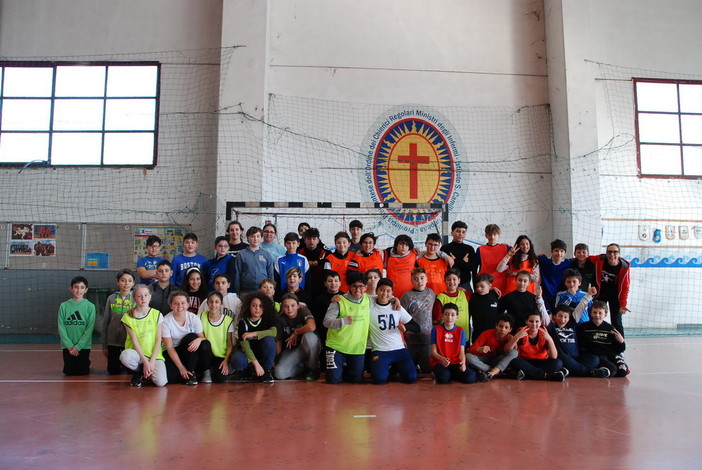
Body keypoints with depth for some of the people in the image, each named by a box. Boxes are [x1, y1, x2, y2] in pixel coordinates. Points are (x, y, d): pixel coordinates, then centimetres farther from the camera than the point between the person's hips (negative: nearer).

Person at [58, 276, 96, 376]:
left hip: (83, 346, -1)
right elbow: (61, 327, -2)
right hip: (68, 346, 1)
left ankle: (86, 362, 34)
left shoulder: (90, 306, -5)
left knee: (83, 372, 3)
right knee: (69, 372, 5)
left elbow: (89, 329, -7)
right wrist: (69, 345, -10)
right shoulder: (64, 306, 0)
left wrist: (78, 346, -12)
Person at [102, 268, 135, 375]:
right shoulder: (111, 298, 1)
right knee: (113, 372, 8)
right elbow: (105, 322, 5)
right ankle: (120, 367, 38)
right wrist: (104, 345, 5)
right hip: (113, 341, 1)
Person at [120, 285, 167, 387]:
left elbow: (158, 340, -2)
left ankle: (144, 373, 11)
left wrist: (152, 361, -12)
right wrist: (145, 361, -16)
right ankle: (138, 373, -2)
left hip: (154, 355, 0)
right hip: (137, 353, 0)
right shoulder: (128, 317, -2)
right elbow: (135, 341, -7)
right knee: (124, 356, -37)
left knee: (161, 382, -25)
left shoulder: (157, 315, 0)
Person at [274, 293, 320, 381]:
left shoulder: (303, 311, -16)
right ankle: (304, 367, 6)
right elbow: (278, 341, -2)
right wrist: (276, 359, -10)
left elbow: (311, 327, -36)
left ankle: (314, 368, -14)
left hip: (310, 347, -2)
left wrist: (295, 332, -21)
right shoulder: (280, 319, -6)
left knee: (308, 336, -38)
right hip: (291, 350, 3)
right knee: (279, 373, -24)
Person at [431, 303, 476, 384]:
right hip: (439, 362, -3)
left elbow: (461, 352, 2)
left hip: (456, 362, 3)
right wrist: (443, 359, -24)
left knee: (471, 377, -25)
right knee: (444, 378, -36)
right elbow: (433, 352, -3)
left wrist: (463, 362, -21)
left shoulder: (460, 331, 7)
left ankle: (450, 374, 1)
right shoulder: (436, 330, 0)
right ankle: (438, 373, -1)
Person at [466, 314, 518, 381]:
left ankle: (490, 374, -33)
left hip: (497, 362, 2)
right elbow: (471, 350, -21)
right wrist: (479, 349, -42)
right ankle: (497, 372, -28)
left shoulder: (508, 338, -8)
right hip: (483, 361, -2)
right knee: (468, 357, -33)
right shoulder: (487, 334, -16)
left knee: (514, 352, -24)